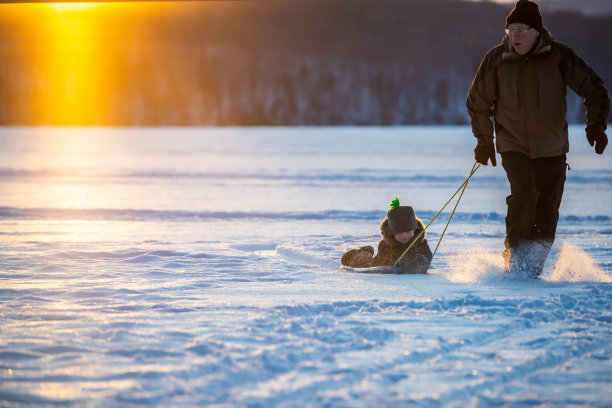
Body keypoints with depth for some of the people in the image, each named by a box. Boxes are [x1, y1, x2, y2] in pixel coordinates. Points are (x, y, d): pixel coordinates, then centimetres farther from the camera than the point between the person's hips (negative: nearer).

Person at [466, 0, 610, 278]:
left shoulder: (558, 56, -8)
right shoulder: (496, 59, -6)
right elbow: (478, 102, 9)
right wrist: (484, 140, 9)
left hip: (552, 149, 1)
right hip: (513, 146, -1)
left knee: (547, 216, 1)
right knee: (524, 194, -26)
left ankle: (533, 269, 18)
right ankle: (514, 259, -14)